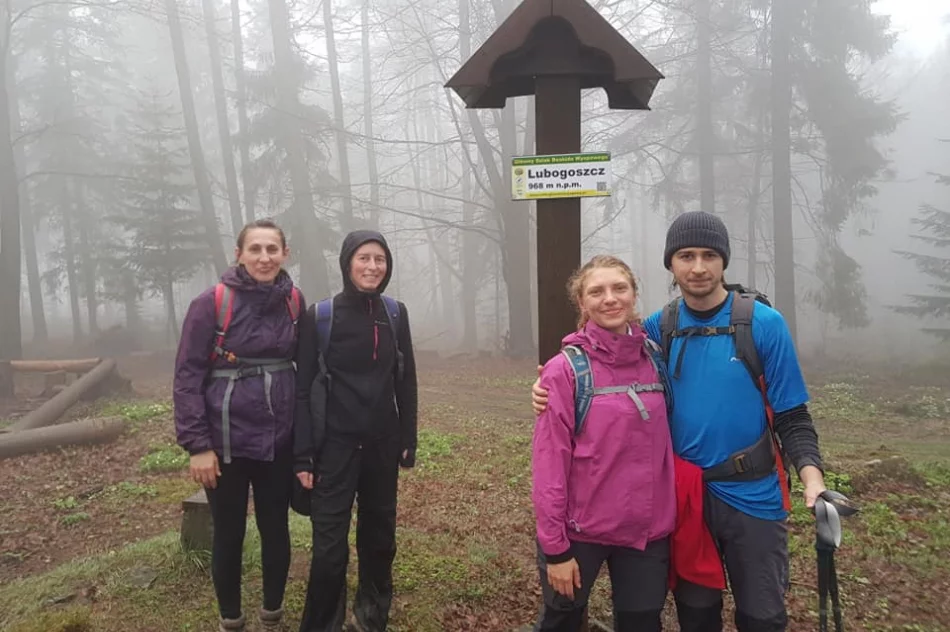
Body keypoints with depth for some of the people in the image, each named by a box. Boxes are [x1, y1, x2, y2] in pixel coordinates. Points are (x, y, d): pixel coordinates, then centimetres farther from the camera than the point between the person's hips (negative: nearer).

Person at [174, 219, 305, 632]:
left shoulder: (294, 301, 0)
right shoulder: (212, 302, -11)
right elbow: (188, 374, -9)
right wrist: (197, 444, -13)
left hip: (279, 440, 3)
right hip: (227, 440, -3)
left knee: (275, 528, 13)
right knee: (229, 534, 10)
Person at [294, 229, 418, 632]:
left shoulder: (395, 313, 3)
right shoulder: (320, 316, -7)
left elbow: (406, 381, 9)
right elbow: (304, 388, -5)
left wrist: (408, 440, 6)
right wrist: (303, 455, -9)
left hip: (382, 443, 3)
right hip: (335, 445, -3)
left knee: (379, 533, 12)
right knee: (330, 543, -3)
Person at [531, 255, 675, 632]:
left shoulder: (654, 360, 2)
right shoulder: (565, 369, -12)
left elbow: (661, 444, 10)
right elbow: (549, 463, -13)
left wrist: (672, 516, 7)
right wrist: (555, 546, -12)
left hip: (648, 530, 4)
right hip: (580, 530, -3)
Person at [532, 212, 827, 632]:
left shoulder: (764, 324, -10)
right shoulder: (658, 328, -2)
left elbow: (791, 417, -6)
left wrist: (812, 476, -23)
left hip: (752, 495, -2)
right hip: (683, 496, 2)